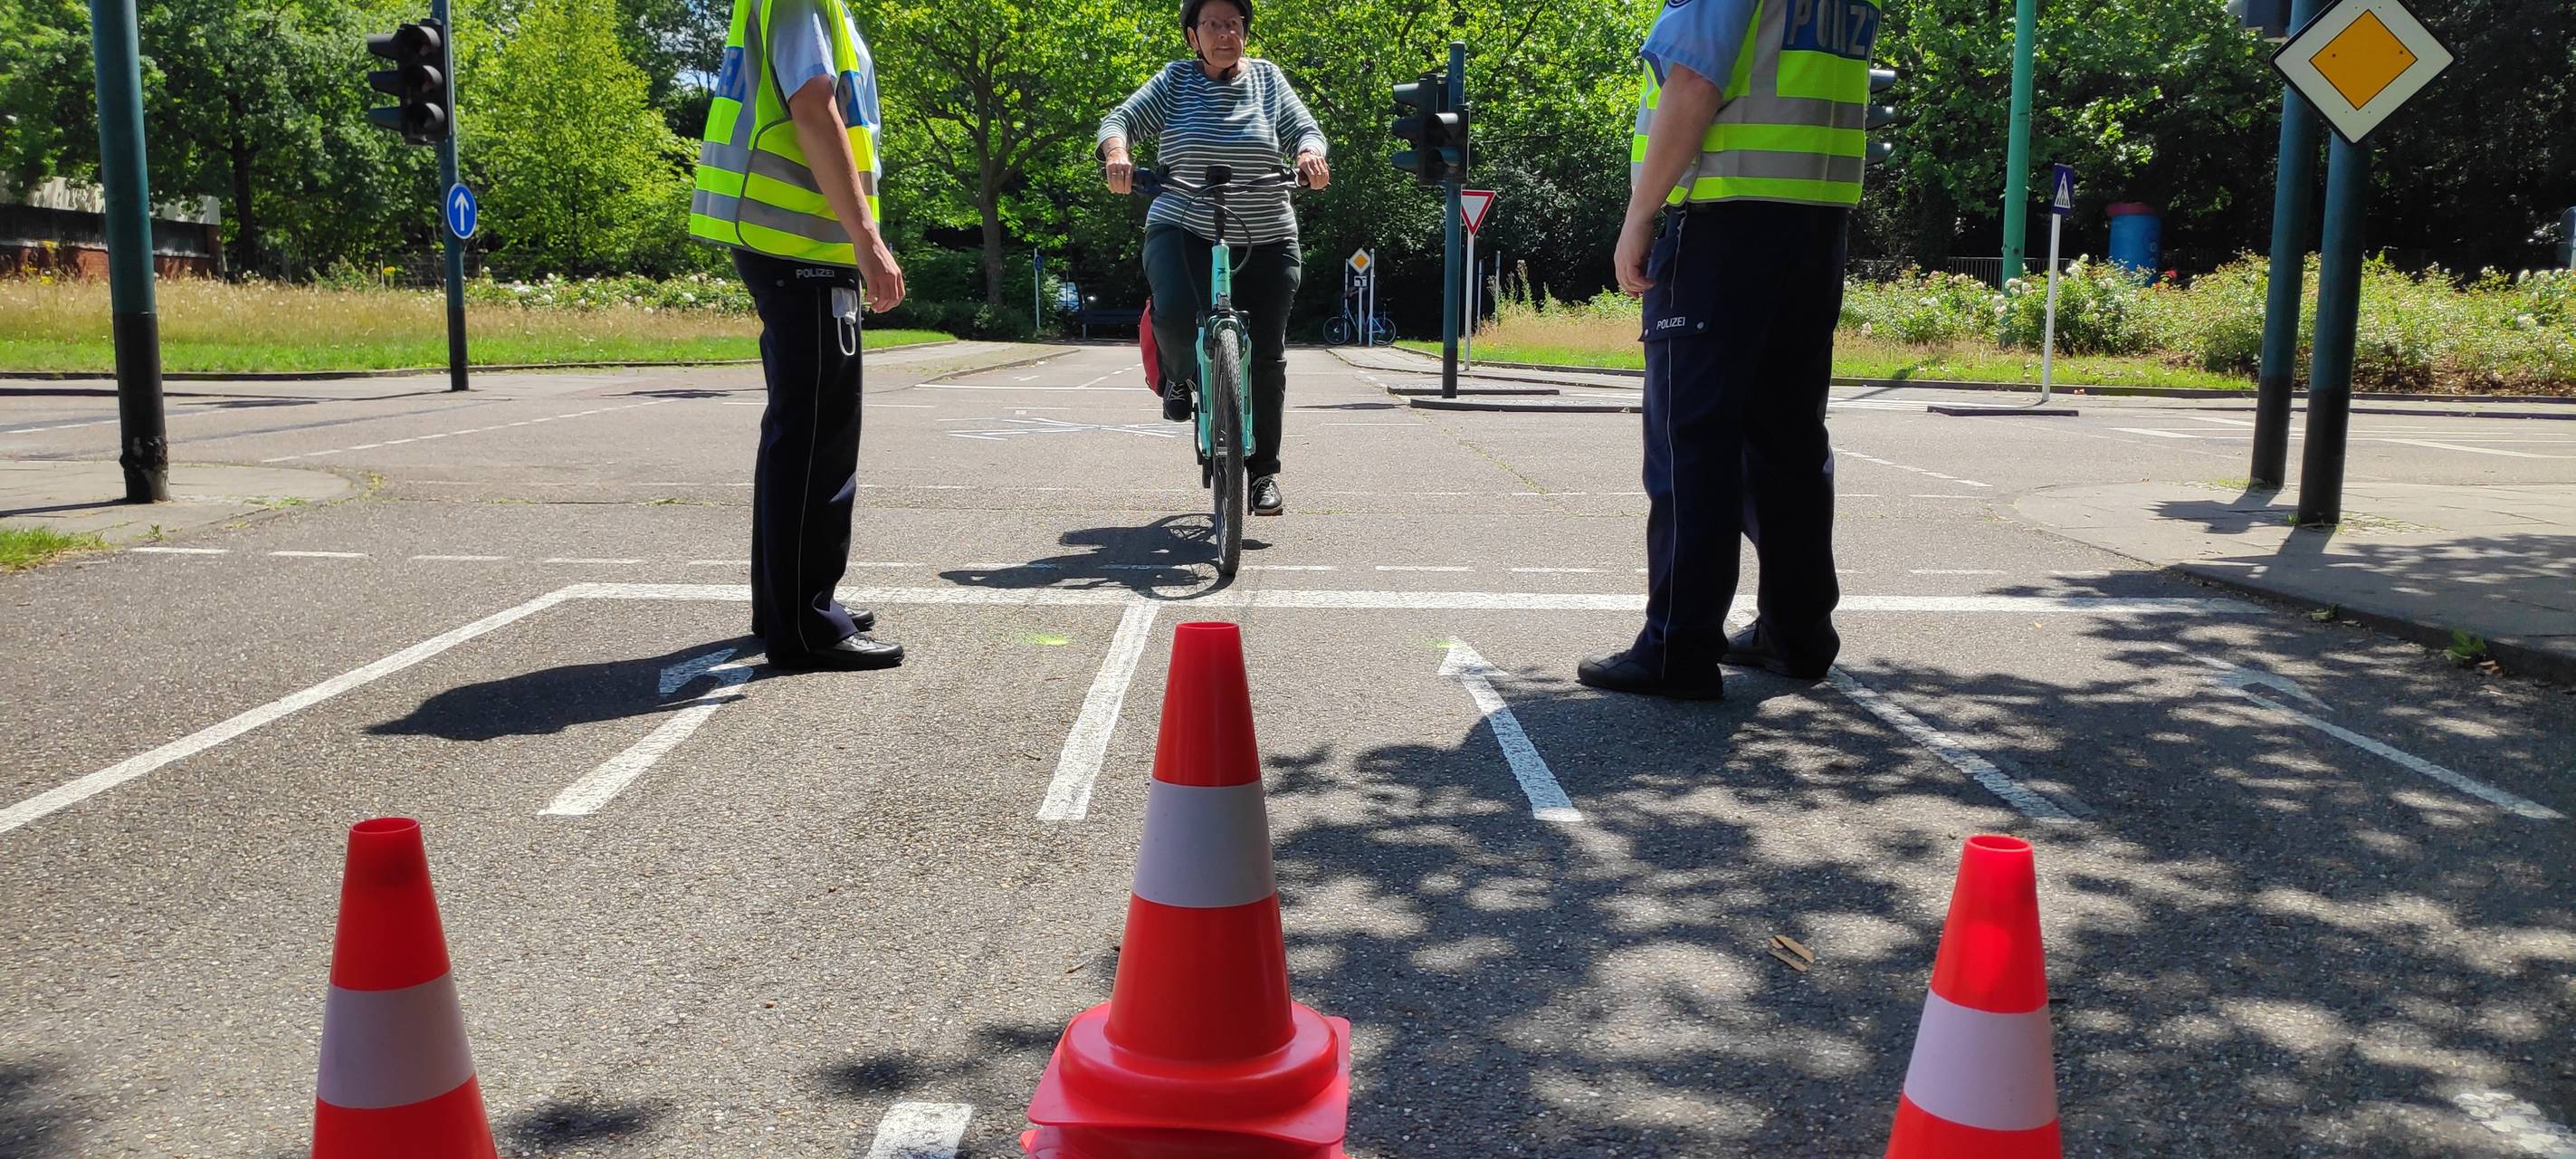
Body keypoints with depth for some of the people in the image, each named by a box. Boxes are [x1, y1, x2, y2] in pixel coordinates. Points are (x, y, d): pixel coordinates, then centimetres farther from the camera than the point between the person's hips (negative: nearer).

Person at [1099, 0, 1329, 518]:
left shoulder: (1268, 78, 6)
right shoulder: (1175, 80, 3)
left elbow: (1304, 129, -2)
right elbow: (1119, 120, -5)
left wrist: (1311, 155, -26)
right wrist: (1118, 154, -28)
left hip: (1265, 242, 2)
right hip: (1182, 231, -2)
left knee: (1265, 357, 3)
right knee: (1175, 315, -29)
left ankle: (1263, 470, 19)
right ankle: (1179, 375, 9)